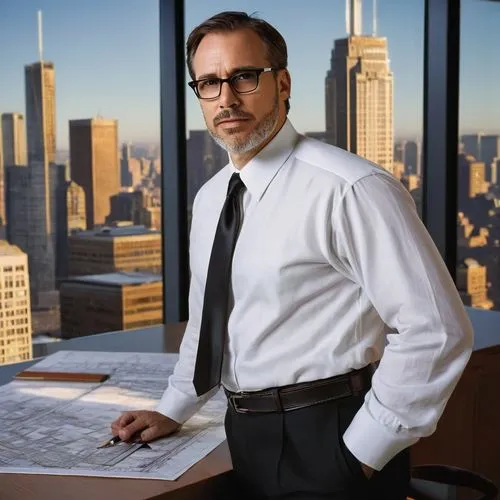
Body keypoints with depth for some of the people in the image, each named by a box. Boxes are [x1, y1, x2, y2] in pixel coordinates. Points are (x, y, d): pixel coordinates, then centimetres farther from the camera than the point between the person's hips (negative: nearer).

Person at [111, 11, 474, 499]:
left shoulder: (349, 189, -18)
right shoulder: (208, 199, 8)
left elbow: (435, 329, -20)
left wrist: (363, 452, -16)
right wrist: (172, 411, 16)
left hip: (327, 441, -7)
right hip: (247, 440, 8)